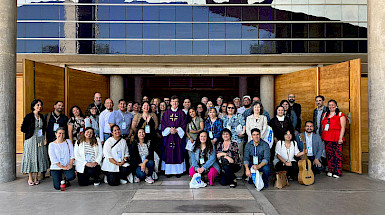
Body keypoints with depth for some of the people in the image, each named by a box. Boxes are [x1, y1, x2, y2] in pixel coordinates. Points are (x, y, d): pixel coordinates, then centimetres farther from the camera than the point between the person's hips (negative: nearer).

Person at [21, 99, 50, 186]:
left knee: (39, 157, 5)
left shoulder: (42, 117, 10)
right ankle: (30, 178, 9)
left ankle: (35, 178, 15)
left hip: (40, 140, 5)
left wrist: (42, 133, 6)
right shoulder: (29, 116, -6)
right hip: (31, 140, -5)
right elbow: (23, 128, -5)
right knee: (31, 157, -1)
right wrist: (30, 132, 0)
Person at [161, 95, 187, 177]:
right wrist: (169, 130, -13)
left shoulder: (181, 113, 7)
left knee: (178, 153, 0)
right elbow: (163, 124, 4)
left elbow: (183, 124, 1)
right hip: (168, 136, 1)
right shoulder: (166, 113, 10)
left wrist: (176, 130, -13)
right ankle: (168, 171, 8)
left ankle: (178, 171, 7)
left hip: (178, 135, -1)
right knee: (168, 153, 0)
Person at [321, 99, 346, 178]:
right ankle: (330, 171, 16)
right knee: (329, 154, 7)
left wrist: (340, 138, -13)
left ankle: (337, 172, 2)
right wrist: (323, 137, 13)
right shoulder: (325, 115, 17)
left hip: (336, 138, -5)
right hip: (327, 138, 5)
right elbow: (323, 126, 19)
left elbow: (343, 127, -5)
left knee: (337, 155, -4)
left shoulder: (340, 115, 1)